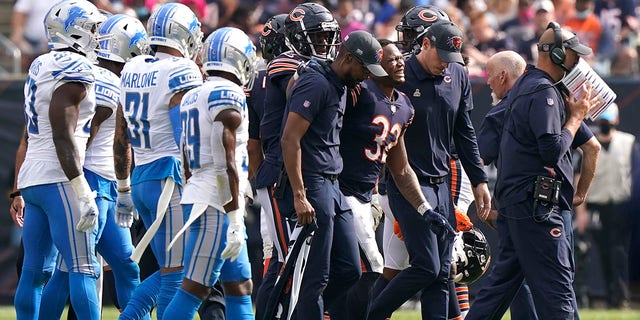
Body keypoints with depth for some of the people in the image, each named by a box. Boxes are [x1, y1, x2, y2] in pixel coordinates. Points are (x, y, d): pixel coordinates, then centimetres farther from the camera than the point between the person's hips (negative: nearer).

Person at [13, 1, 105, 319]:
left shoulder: (40, 67, 17)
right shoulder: (74, 70, -12)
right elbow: (63, 136, -19)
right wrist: (83, 194, -20)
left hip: (31, 178, 9)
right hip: (59, 179, -9)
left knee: (35, 269, 9)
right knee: (83, 268, -10)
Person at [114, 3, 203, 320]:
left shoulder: (132, 71, 13)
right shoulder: (182, 73, -11)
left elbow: (121, 140, 19)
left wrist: (123, 190, 26)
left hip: (140, 178, 8)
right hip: (169, 178, -8)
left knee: (169, 271, 14)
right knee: (175, 274, -4)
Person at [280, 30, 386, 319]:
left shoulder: (339, 87, 16)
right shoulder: (316, 84, -14)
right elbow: (290, 139, -19)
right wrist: (299, 196, -23)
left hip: (332, 186, 10)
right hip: (313, 185, -10)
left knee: (349, 271, 9)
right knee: (317, 276, -7)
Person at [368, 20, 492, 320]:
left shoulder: (457, 76, 8)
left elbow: (464, 134, 16)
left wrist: (479, 181, 16)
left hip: (440, 183, 7)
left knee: (441, 272, 4)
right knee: (426, 267, -11)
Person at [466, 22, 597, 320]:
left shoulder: (524, 85, 19)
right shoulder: (543, 92, -14)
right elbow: (553, 148, -21)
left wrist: (571, 111, 10)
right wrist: (576, 117, -7)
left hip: (513, 201, 10)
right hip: (538, 206, -10)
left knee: (504, 277, 13)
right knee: (556, 286, -9)